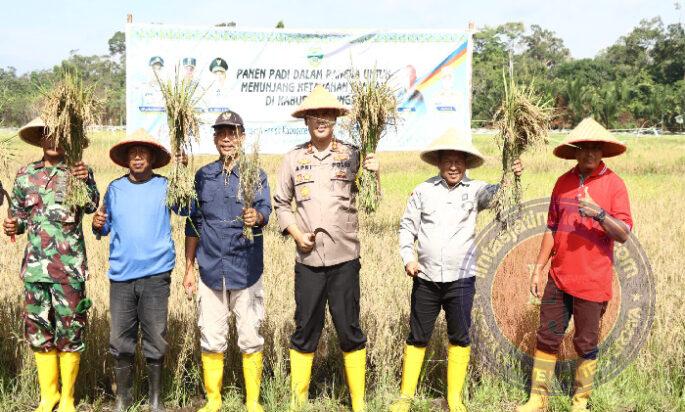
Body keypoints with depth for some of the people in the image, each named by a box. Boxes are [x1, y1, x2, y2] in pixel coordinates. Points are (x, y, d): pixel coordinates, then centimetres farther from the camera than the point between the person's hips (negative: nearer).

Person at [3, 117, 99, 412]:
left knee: (70, 331, 2)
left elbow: (91, 206, -16)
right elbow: (19, 215, 16)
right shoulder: (26, 175, 9)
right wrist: (14, 225, -6)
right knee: (38, 330, 10)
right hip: (35, 264, 4)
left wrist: (86, 182, -34)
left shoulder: (79, 172, 0)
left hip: (69, 266, -3)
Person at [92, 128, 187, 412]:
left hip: (156, 275, -2)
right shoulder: (115, 188, 9)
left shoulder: (166, 187, 2)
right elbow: (106, 227, 15)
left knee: (155, 340, 2)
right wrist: (98, 225, -6)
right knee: (120, 341, 6)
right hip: (121, 275, 2)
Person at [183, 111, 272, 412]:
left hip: (246, 270, -2)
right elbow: (194, 224, 12)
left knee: (250, 338, 4)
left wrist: (256, 216, -37)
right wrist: (189, 268, 11)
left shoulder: (256, 174, 2)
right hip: (210, 271, 2)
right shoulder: (203, 176, 9)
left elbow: (265, 209, -13)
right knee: (211, 340, 7)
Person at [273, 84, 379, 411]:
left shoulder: (353, 156, 2)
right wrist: (296, 234, -2)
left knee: (349, 330, 5)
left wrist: (373, 175, -15)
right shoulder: (294, 158, 6)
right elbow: (281, 204, 13)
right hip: (308, 259, 1)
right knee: (305, 330, 8)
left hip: (345, 258, -1)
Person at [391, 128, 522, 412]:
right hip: (425, 279, 1)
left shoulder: (474, 190, 1)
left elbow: (495, 193, -19)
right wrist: (408, 257, -5)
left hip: (461, 279, 0)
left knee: (460, 338, 8)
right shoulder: (424, 190, 2)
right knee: (417, 337, 10)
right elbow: (407, 226, 7)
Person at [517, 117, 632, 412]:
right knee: (547, 337, 8)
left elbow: (624, 234, -10)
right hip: (559, 278, 4)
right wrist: (538, 269, 11)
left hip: (592, 282, -4)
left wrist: (600, 214, -27)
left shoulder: (613, 184, -5)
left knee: (586, 344, 8)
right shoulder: (563, 182, 7)